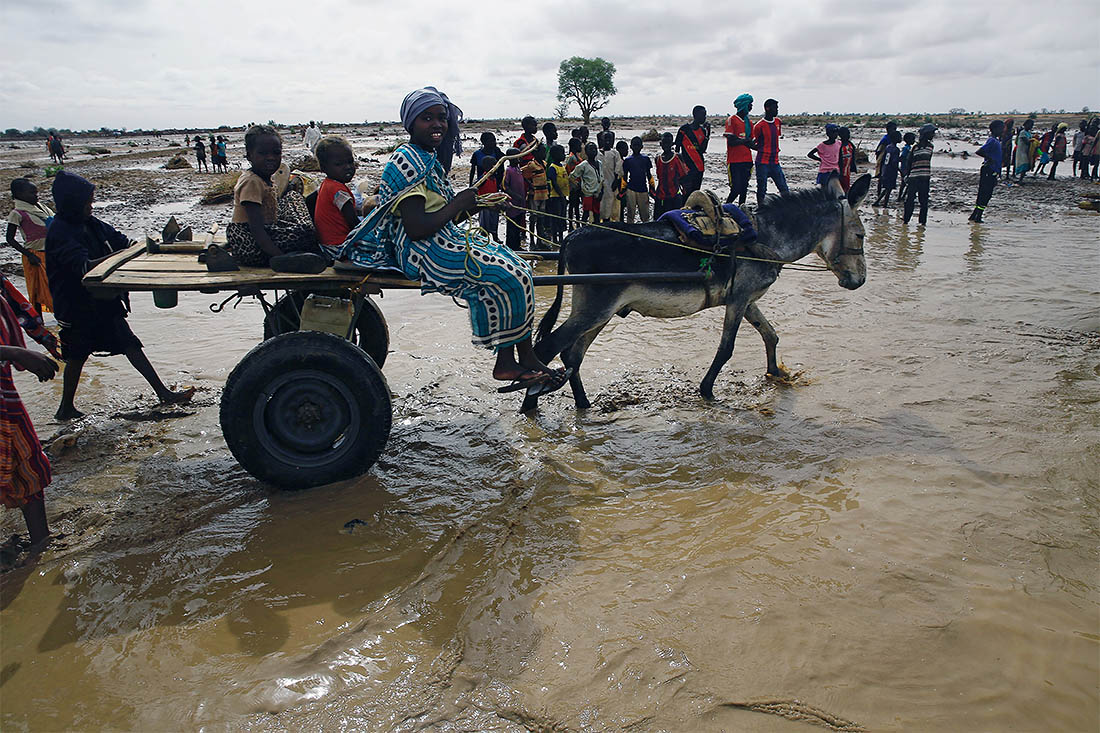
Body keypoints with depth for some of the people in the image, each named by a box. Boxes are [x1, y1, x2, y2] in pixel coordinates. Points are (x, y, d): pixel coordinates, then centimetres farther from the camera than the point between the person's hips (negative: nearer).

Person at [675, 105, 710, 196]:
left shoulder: (703, 130, 10)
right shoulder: (684, 129, -4)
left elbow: (702, 150, 1)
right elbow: (677, 148, 1)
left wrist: (708, 133, -4)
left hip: (699, 168, 5)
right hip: (687, 167, -5)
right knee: (687, 193, -10)